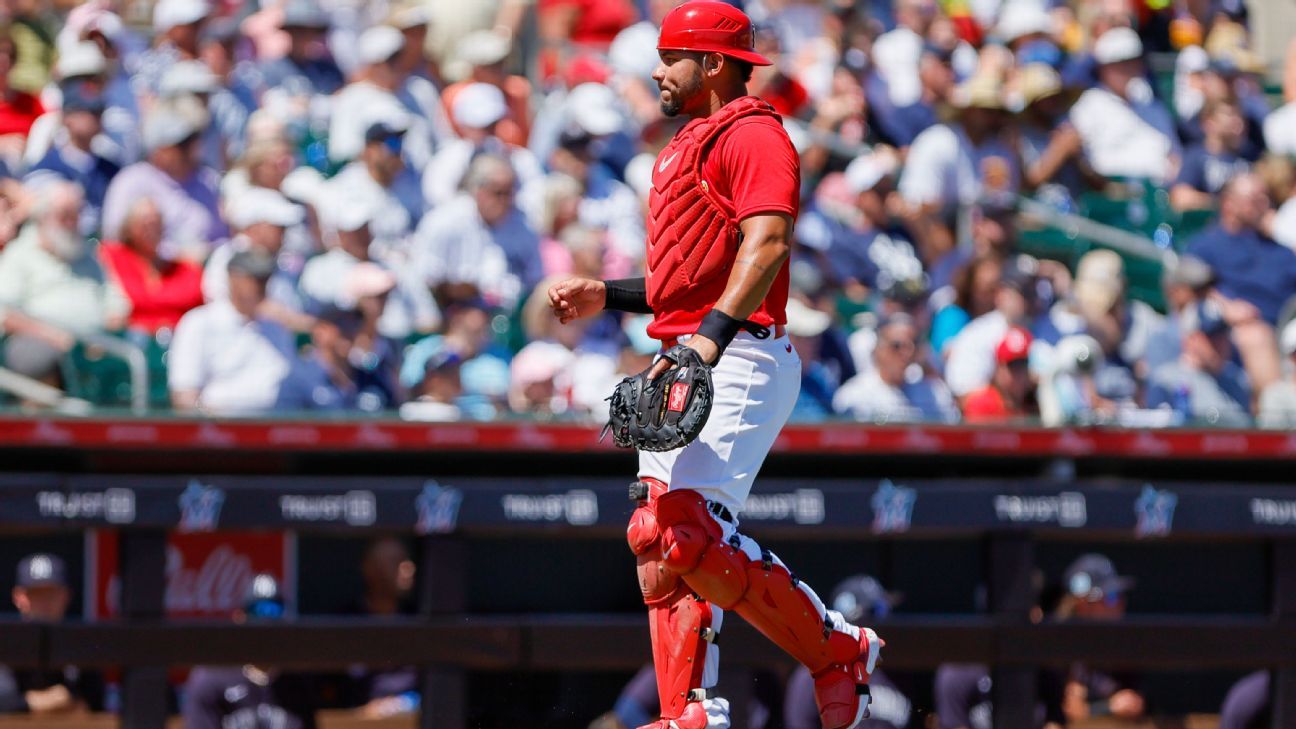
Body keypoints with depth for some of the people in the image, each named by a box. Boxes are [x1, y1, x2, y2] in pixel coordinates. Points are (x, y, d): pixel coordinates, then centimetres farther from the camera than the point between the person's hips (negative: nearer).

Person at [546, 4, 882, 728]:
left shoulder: (754, 134, -7)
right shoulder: (689, 147, 25)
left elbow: (767, 243, -23)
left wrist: (710, 337, -34)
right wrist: (607, 296, 21)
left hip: (739, 363, -11)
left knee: (689, 535, -20)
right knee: (664, 544, 4)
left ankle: (840, 654, -7)